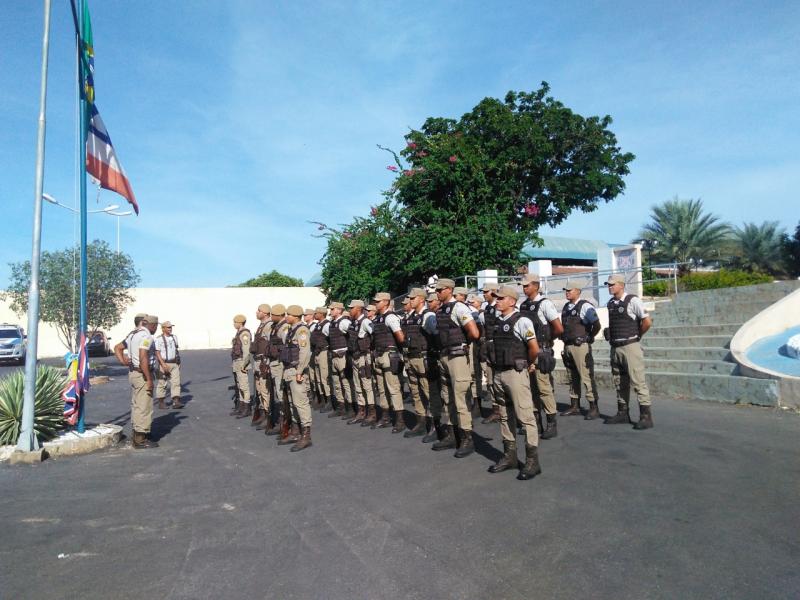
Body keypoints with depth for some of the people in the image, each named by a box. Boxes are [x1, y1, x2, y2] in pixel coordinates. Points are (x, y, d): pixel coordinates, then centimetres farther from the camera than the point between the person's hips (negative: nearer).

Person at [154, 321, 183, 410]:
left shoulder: (174, 337, 11)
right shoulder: (159, 339, -7)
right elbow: (157, 353, -13)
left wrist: (179, 362, 18)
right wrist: (163, 364, -22)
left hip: (174, 364, 5)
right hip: (164, 364, -5)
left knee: (176, 382, -4)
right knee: (162, 383, 3)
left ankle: (176, 402, -7)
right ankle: (161, 402, 15)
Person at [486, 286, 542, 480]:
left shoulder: (521, 321, -12)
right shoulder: (497, 321, 10)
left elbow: (534, 348, -17)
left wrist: (529, 364, -1)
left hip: (516, 373, -8)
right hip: (498, 373, 8)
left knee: (525, 416, -4)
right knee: (505, 416, 14)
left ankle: (532, 461, 4)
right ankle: (509, 456, 25)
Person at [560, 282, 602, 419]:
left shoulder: (585, 306, -10)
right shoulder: (566, 307, 14)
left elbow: (596, 325, -15)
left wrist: (588, 338, -5)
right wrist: (564, 337, 13)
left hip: (580, 346, -8)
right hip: (567, 346, 8)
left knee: (587, 377, -6)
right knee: (572, 378, 13)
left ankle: (594, 408, 1)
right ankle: (575, 406, 22)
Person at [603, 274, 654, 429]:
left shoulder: (633, 301, -10)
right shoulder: (610, 303, 11)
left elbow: (647, 322, -14)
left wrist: (636, 335, -2)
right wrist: (610, 336, 13)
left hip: (630, 346, -8)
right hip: (615, 347, 8)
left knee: (638, 381, -7)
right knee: (619, 382, 13)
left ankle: (646, 416, -2)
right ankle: (623, 413, 23)